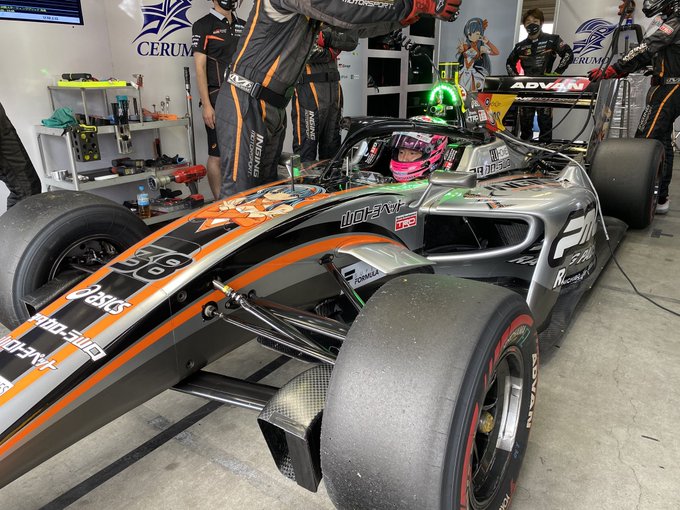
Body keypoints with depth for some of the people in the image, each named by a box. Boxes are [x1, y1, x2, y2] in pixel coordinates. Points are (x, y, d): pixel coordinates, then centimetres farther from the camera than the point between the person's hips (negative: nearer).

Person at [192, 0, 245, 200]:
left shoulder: (243, 26, 17)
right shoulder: (203, 25, 0)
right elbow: (200, 68, -6)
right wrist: (206, 105, -14)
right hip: (218, 100, -6)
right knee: (217, 155, -3)